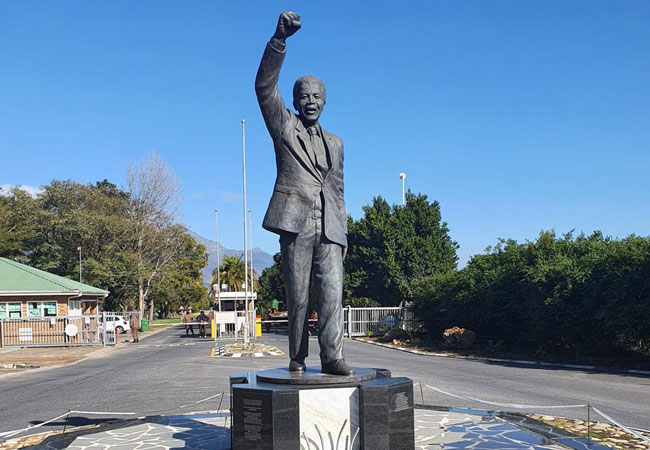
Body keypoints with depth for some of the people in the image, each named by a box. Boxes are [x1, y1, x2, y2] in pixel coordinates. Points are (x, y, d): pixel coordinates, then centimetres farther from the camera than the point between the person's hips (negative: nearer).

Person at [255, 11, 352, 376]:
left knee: (333, 292, -8)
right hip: (296, 223, -3)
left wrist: (343, 235, 16)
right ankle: (298, 359, 10)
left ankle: (332, 356, -9)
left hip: (329, 229, 3)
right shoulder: (284, 126, 10)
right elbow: (265, 87, -6)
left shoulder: (335, 143, 22)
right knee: (298, 297, -1)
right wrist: (279, 40, -19)